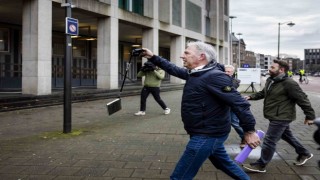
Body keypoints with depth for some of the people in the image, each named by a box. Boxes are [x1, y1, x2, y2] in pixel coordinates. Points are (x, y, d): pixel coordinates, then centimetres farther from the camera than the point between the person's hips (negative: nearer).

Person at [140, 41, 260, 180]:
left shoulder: (214, 76, -23)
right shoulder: (195, 73, 6)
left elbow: (238, 103, -24)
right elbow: (174, 70, 19)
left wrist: (249, 131, -23)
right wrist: (153, 58, 17)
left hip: (207, 136, -10)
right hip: (209, 133, 10)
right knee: (224, 164, 28)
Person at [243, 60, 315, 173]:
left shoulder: (289, 83, -22)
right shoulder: (270, 81, 5)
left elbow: (302, 99, -18)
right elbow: (263, 93, 20)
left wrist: (310, 116, -14)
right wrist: (251, 97, 4)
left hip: (281, 118, -9)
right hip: (276, 117, 9)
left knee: (269, 141, -4)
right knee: (287, 136, 25)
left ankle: (260, 165, 8)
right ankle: (304, 154, 43)